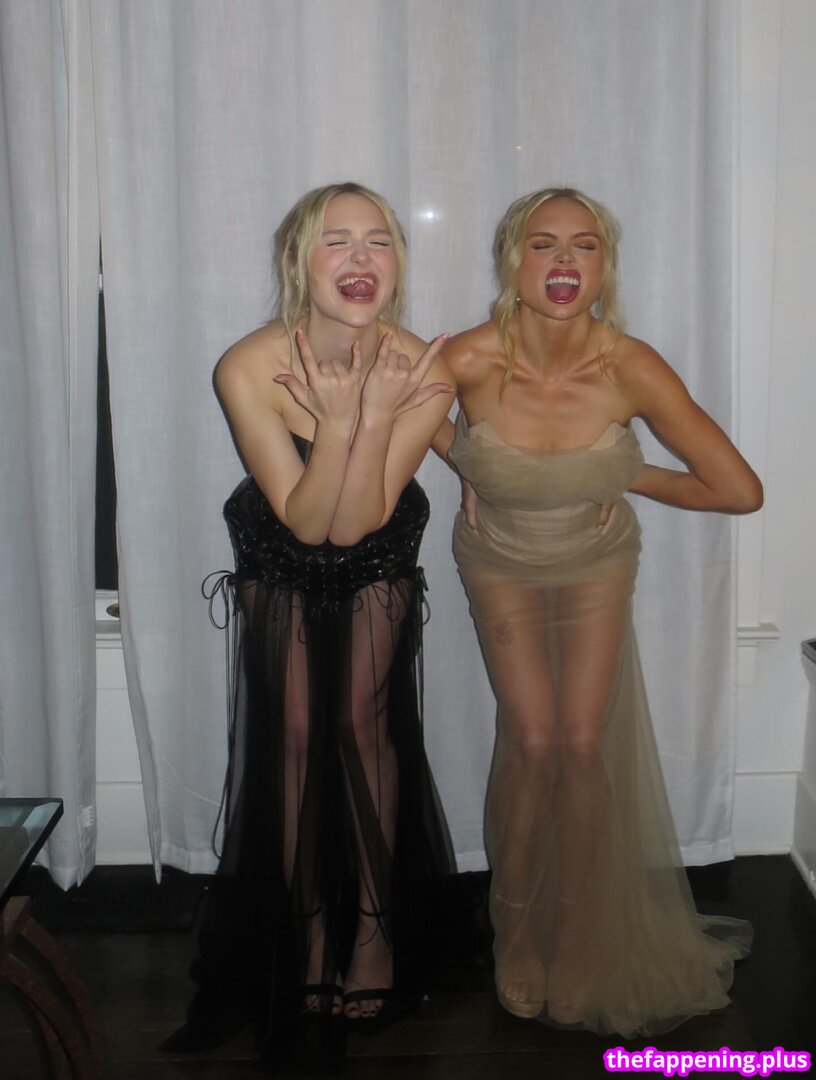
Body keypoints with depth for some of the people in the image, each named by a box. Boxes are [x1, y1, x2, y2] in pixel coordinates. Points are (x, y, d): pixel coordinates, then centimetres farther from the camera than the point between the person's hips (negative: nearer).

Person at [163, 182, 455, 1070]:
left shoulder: (423, 374, -27)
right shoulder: (247, 370, -30)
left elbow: (358, 522, -28)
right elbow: (304, 522, -28)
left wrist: (376, 413, -39)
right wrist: (336, 422, -42)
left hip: (379, 565, 0)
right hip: (279, 565, 0)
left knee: (366, 728, 1)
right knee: (293, 737, 1)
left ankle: (373, 945, 19)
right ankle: (305, 952, 18)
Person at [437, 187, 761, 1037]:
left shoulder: (632, 370, -29)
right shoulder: (469, 360, -29)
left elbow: (740, 491, -23)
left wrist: (630, 477, -14)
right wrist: (467, 462, -9)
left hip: (597, 564, 1)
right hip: (501, 564, 0)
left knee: (585, 744, -2)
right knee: (532, 740, -6)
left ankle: (578, 941, 20)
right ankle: (515, 930, 19)